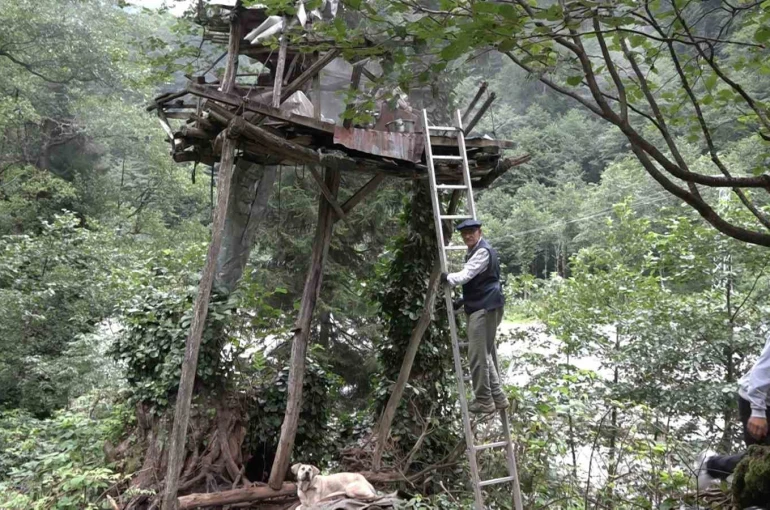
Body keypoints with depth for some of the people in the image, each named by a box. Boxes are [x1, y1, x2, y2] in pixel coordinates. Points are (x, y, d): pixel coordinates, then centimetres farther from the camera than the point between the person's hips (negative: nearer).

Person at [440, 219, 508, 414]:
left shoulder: (483, 251, -14)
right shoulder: (474, 251, 20)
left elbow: (466, 276, -21)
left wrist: (447, 277, -5)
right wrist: (463, 301, 20)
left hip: (485, 308, -11)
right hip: (481, 307, 11)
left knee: (478, 355, -7)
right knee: (486, 354, 15)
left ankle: (484, 400, 2)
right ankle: (497, 397, 21)